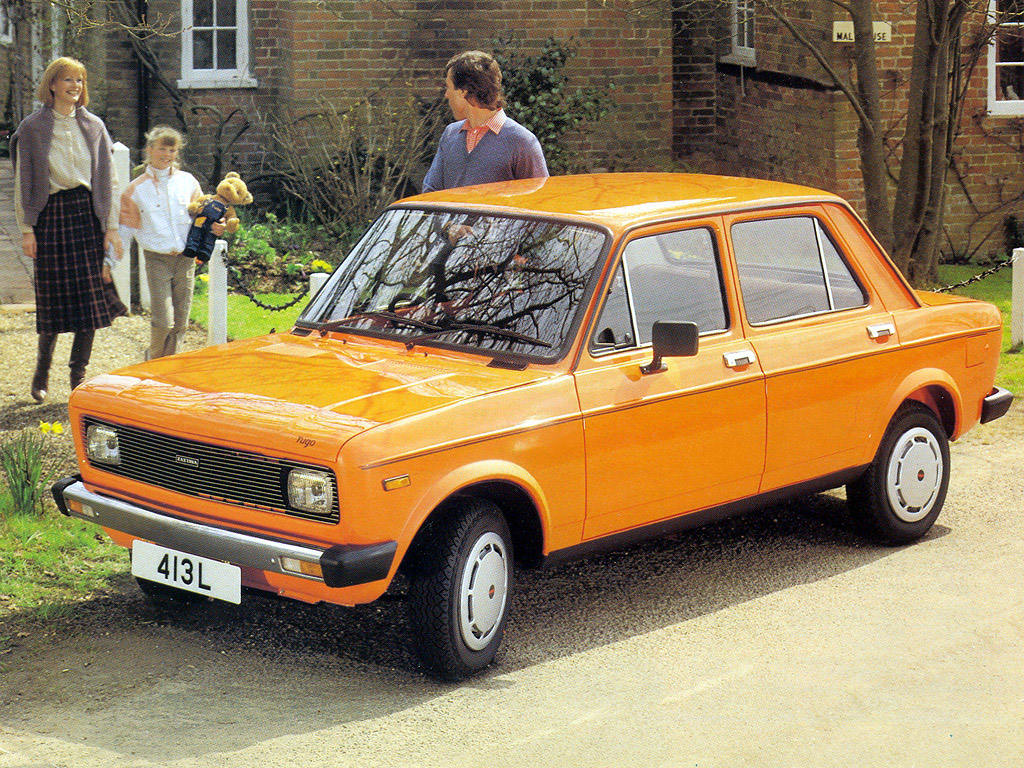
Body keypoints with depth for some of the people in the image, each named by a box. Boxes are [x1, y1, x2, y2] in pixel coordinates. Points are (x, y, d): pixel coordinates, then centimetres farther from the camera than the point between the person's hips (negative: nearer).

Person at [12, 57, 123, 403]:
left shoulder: (93, 126, 10)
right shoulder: (32, 128, 2)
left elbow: (109, 179, 10)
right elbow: (24, 181, 2)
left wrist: (111, 227, 4)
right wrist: (26, 228, -5)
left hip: (88, 213, 2)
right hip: (52, 215, -2)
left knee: (89, 296, -3)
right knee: (53, 294, -1)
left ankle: (78, 378, 6)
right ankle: (42, 369, 20)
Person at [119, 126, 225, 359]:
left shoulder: (187, 181, 9)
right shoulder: (137, 188, 4)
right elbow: (127, 226, 9)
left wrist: (216, 227, -4)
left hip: (185, 258, 3)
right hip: (157, 259, -3)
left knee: (181, 323, 3)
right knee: (164, 320, -12)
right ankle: (154, 360, 11)